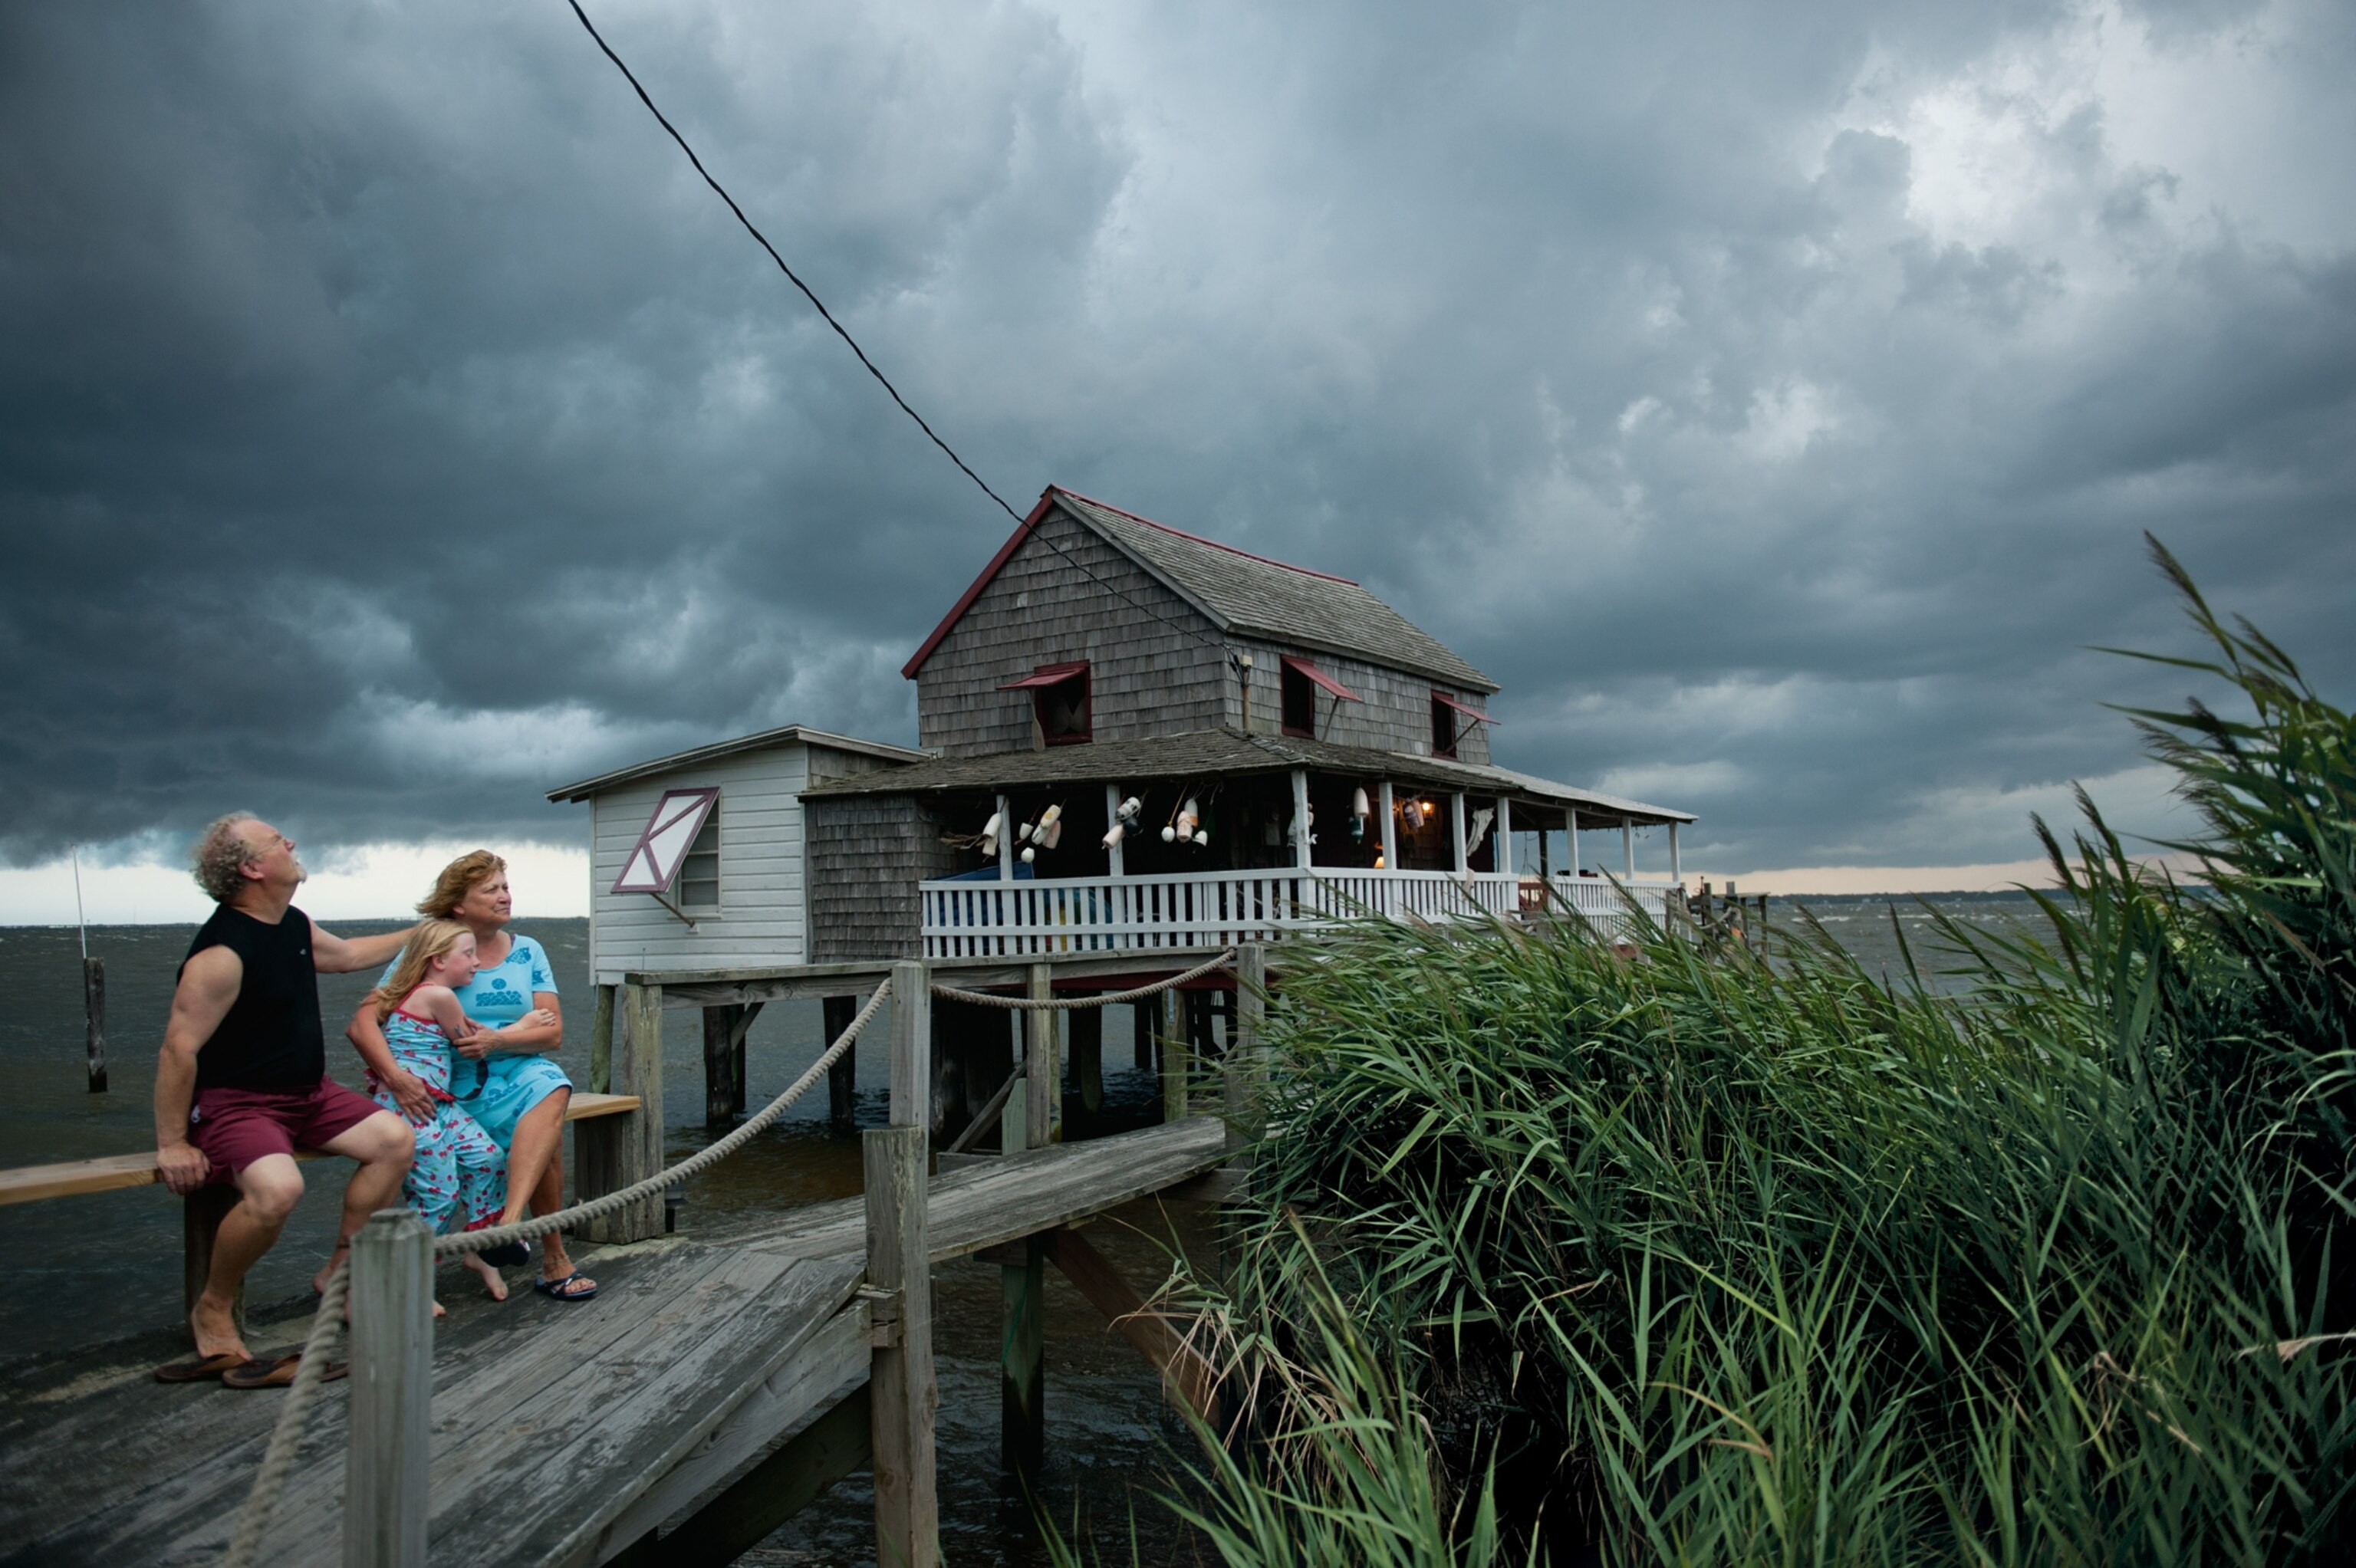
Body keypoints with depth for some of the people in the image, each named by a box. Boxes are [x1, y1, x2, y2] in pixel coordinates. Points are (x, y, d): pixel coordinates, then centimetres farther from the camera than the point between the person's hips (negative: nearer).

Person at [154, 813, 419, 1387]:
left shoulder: (295, 925, 6)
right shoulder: (222, 953, -23)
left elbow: (346, 954, 29)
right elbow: (179, 1049, -22)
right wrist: (172, 1144, -21)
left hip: (308, 1093, 9)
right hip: (234, 1103, -9)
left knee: (394, 1139, -8)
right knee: (277, 1188, -34)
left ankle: (339, 1271, 7)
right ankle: (213, 1311, -6)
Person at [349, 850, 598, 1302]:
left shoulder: (527, 952, 9)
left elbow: (553, 1032, 2)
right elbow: (361, 1024, -11)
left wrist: (496, 1039, -17)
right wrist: (395, 1076, -28)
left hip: (521, 1075, 3)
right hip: (459, 1091, -3)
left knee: (551, 1088, -33)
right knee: (547, 1141, -27)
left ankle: (508, 1223, -39)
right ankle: (554, 1261, -19)